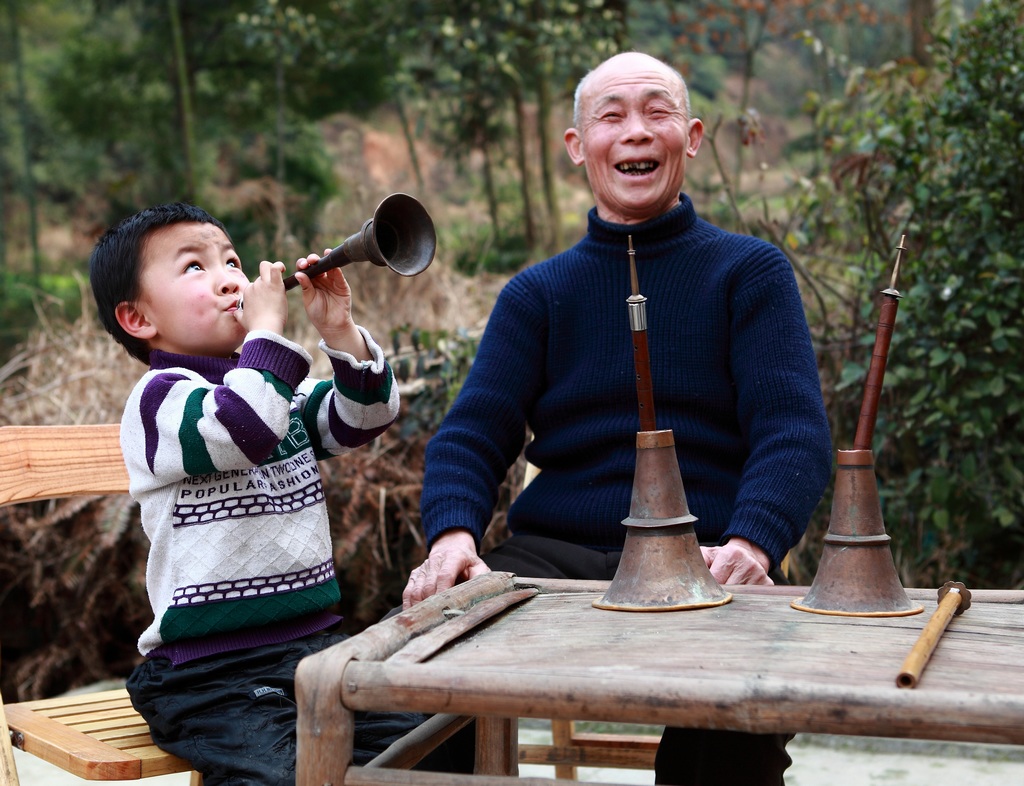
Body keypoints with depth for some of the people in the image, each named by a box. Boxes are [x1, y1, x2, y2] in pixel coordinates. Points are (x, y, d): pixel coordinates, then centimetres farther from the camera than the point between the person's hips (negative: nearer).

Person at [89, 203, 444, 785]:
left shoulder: (280, 387, 15)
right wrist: (269, 328, -17)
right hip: (206, 672, -6)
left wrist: (340, 332, -6)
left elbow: (365, 417, 8)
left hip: (313, 639, 7)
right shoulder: (160, 396, -9)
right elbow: (242, 430, -29)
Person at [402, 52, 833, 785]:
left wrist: (749, 544, -23)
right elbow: (472, 434, 7)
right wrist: (453, 534, -17)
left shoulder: (752, 272, 10)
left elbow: (794, 430, -2)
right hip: (555, 554, 2)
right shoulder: (538, 293, 17)